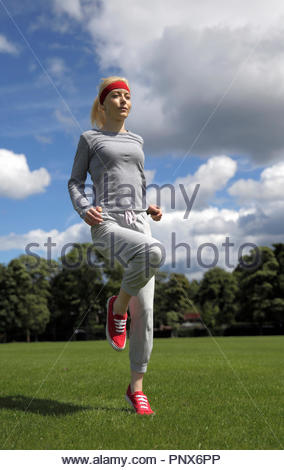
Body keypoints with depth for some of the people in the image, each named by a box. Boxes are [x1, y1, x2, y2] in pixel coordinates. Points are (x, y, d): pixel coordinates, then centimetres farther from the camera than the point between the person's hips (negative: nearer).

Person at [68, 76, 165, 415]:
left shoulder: (136, 140, 24)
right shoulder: (89, 138, 11)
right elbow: (75, 183, 10)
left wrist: (151, 209, 8)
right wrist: (84, 210, -13)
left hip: (139, 226, 5)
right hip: (106, 227, -4)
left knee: (144, 312, -5)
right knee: (153, 252, -37)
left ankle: (136, 388, 8)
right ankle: (118, 306, -9)